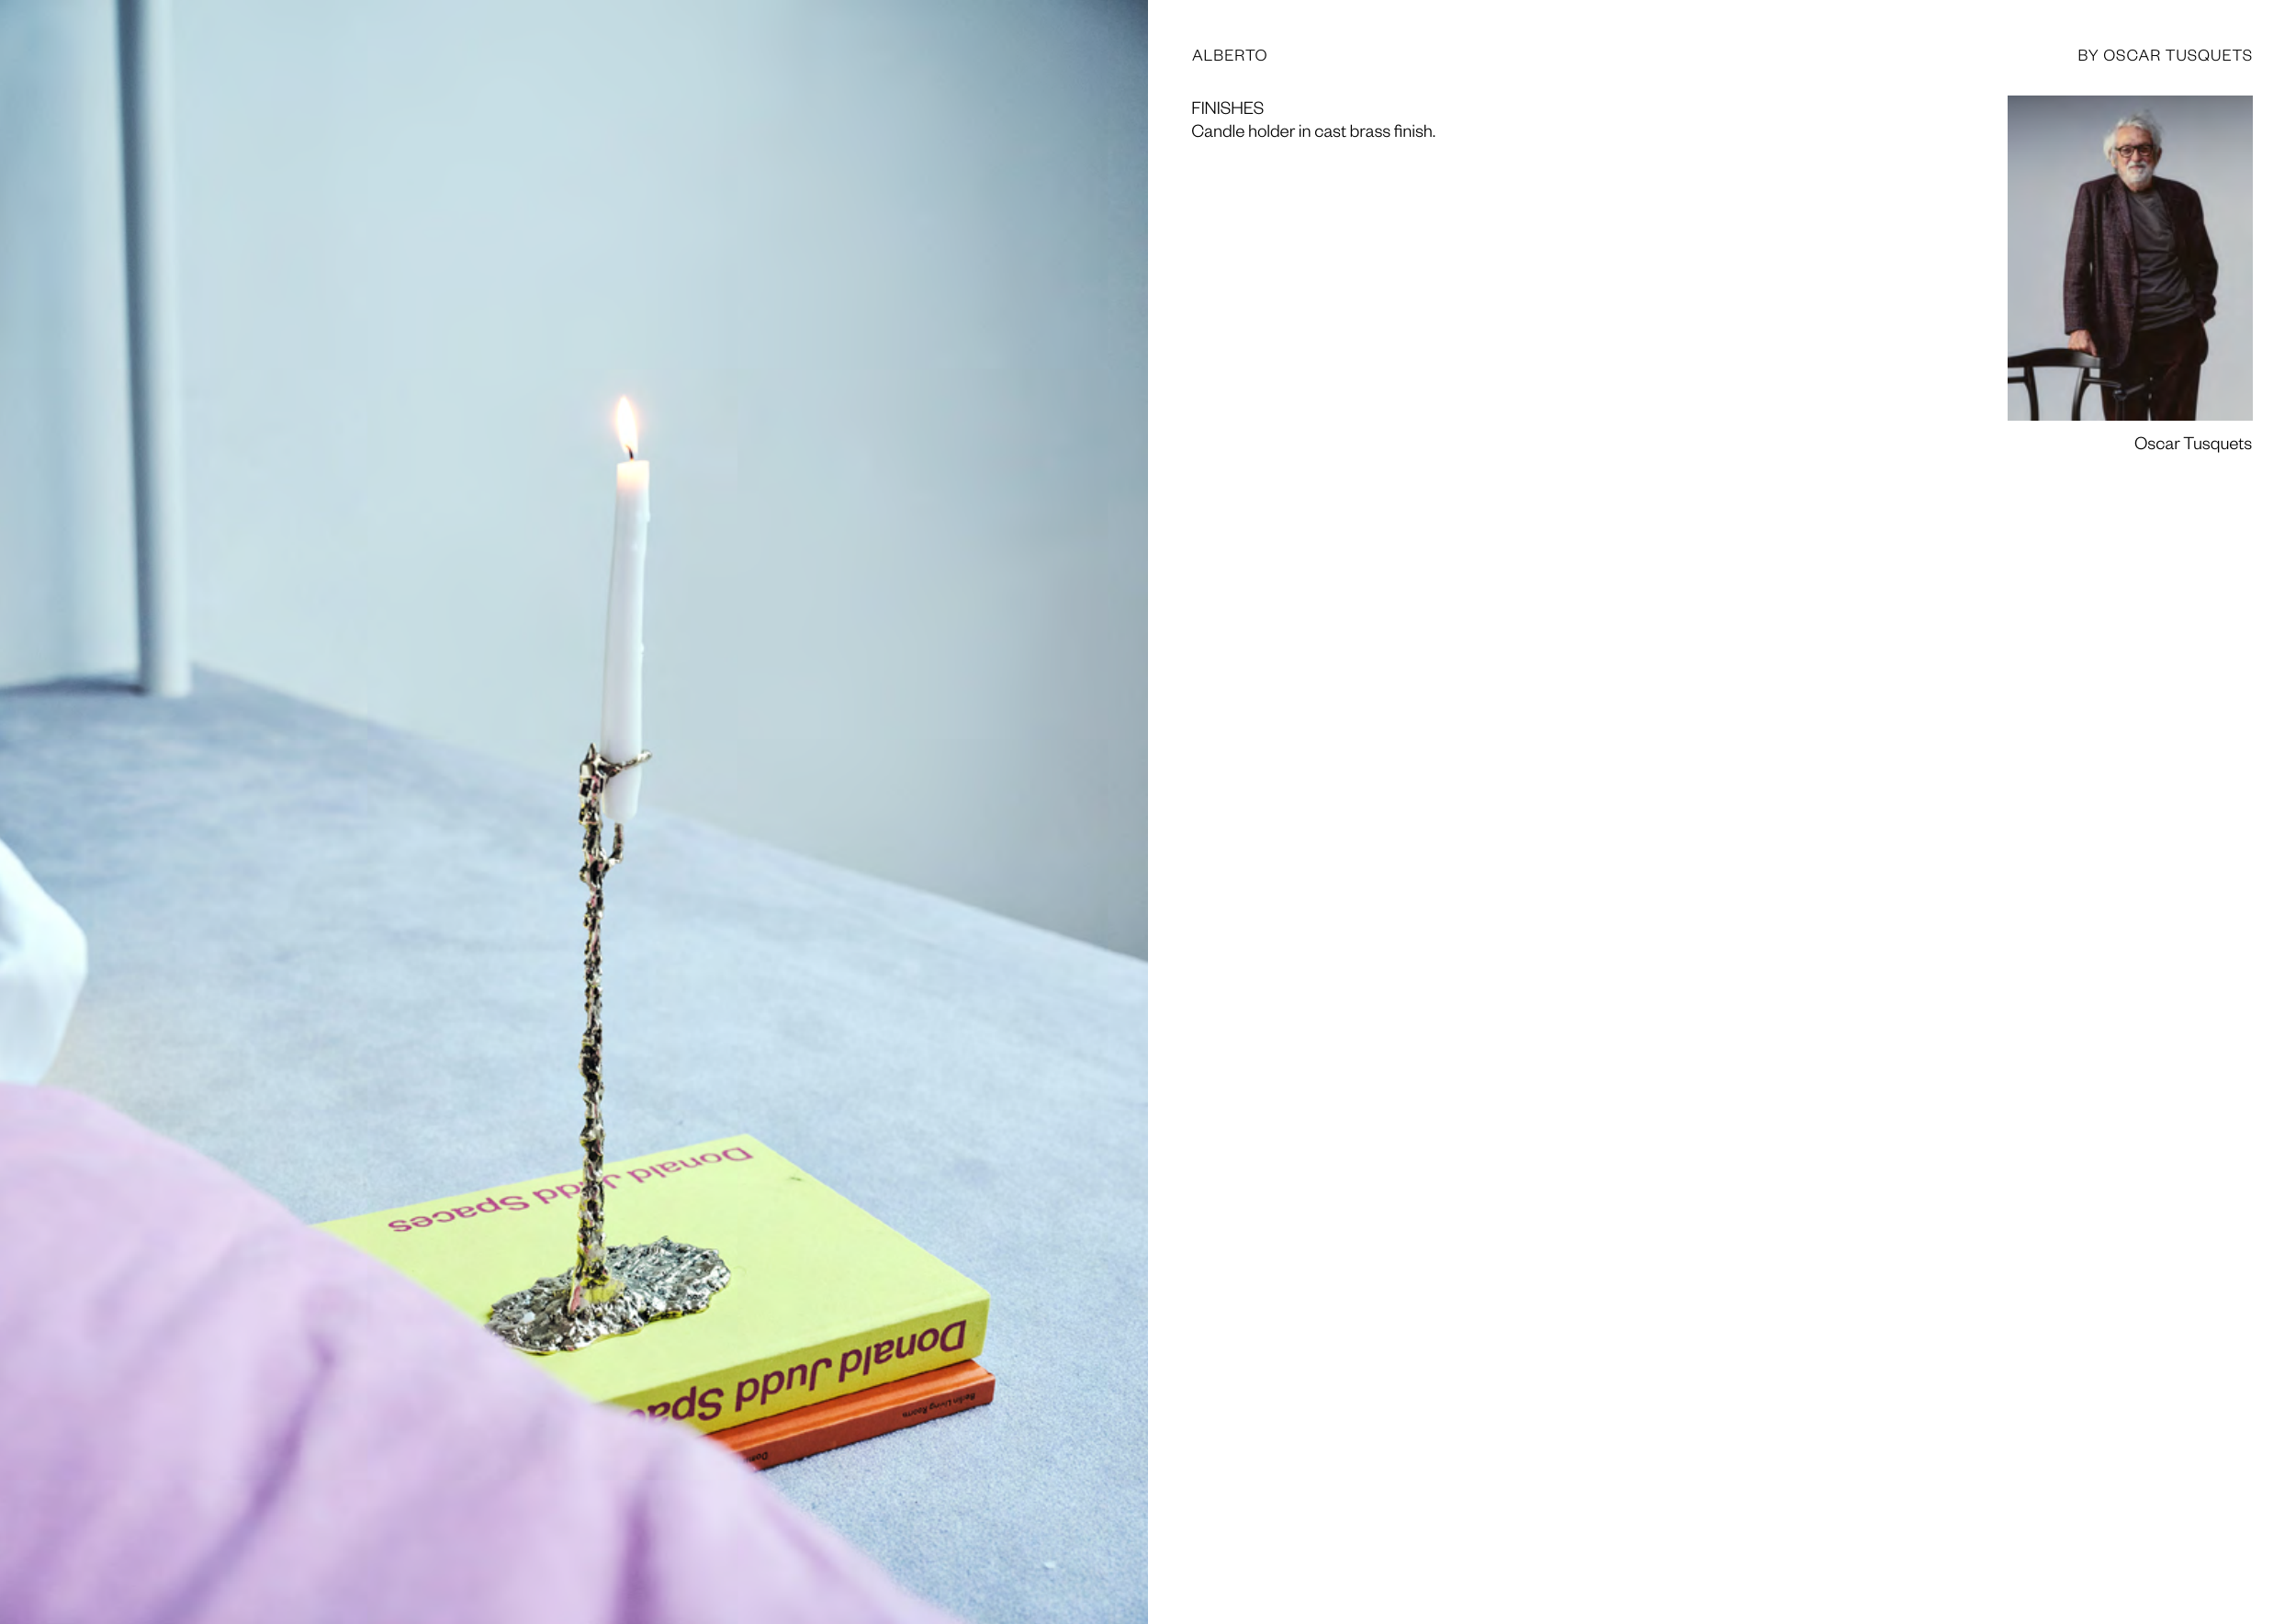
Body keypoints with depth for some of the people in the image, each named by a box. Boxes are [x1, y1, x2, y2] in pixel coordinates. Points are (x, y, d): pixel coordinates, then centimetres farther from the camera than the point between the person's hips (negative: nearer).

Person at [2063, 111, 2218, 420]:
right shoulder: (2094, 195, 3)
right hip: (2121, 337, -2)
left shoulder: (2183, 197, 9)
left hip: (2180, 333, 2)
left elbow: (2205, 263, 19)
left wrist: (2200, 310, 5)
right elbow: (2077, 265, -2)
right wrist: (2078, 327, -10)